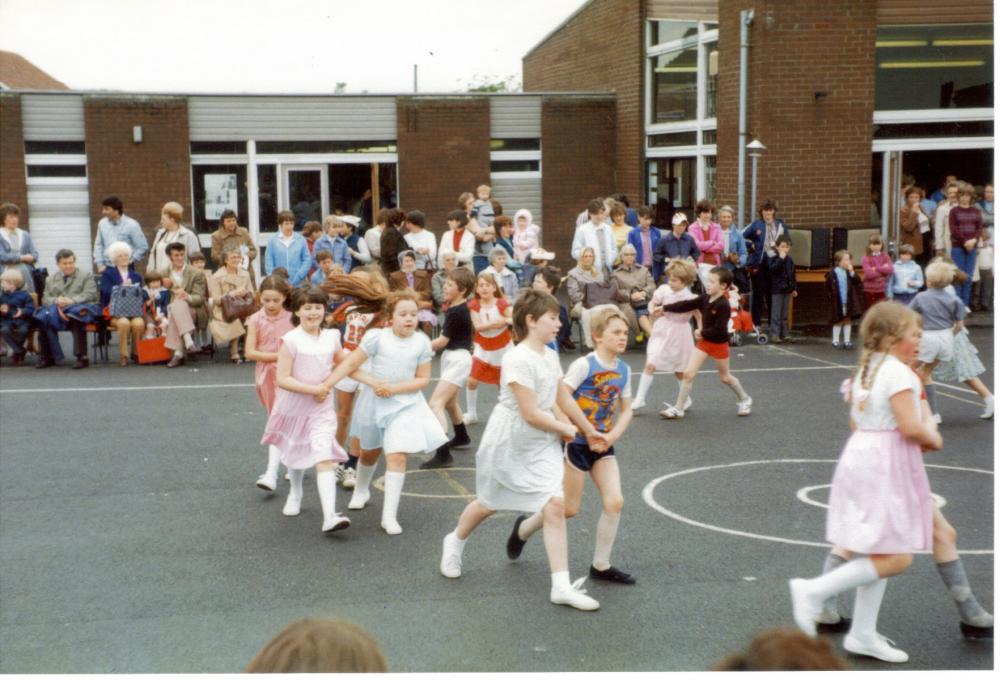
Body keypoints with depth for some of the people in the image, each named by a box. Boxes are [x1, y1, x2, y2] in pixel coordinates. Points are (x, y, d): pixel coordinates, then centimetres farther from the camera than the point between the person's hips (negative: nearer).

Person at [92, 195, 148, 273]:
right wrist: (100, 264, 6)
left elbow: (143, 247, -7)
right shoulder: (102, 223, 5)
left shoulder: (131, 225, -8)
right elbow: (98, 245, 13)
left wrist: (129, 261, -8)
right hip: (107, 269, 4)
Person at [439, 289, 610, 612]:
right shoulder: (518, 359, -23)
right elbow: (531, 413, -23)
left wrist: (589, 431, 16)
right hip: (508, 442, -6)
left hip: (542, 445, 6)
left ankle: (561, 586, -5)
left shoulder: (551, 356, 3)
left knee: (555, 506, -9)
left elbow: (564, 398, 13)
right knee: (488, 504, 14)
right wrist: (565, 429, -11)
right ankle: (454, 543, 46)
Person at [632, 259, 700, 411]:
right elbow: (652, 303, 3)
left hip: (679, 334, -1)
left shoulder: (691, 298, -14)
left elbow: (699, 317, -5)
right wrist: (653, 310, -19)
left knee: (679, 370, 14)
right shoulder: (664, 290, -9)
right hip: (662, 332, 2)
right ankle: (640, 399, -2)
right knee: (650, 365, -9)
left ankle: (686, 399, 36)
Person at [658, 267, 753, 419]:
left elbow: (719, 330, -28)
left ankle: (745, 399, 39)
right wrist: (665, 308, 0)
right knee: (688, 373, -3)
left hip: (719, 344, -6)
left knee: (725, 377, 13)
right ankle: (678, 408, 4)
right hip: (704, 341, 6)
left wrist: (702, 333, -17)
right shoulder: (705, 299, -3)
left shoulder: (723, 305, -24)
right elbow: (686, 305, 1)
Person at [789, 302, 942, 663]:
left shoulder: (865, 370, 13)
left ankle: (863, 634, 19)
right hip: (886, 467, -10)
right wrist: (933, 438, 0)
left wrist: (919, 438, 17)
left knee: (879, 554, 15)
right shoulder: (899, 372, -14)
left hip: (860, 455, 10)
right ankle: (815, 591, -8)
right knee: (895, 558, -6)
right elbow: (911, 427, -21)